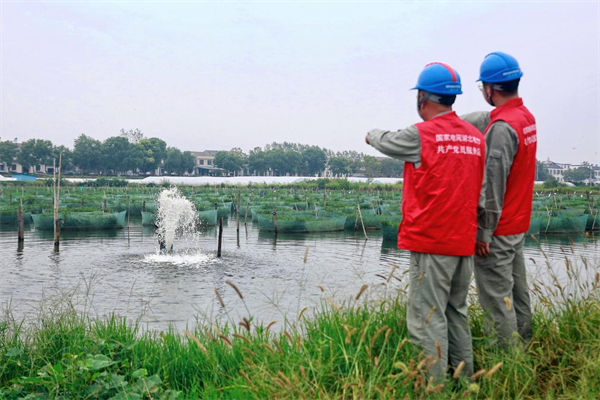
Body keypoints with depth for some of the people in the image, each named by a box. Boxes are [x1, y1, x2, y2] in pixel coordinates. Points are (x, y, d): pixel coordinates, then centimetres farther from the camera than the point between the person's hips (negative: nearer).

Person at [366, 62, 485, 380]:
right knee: (456, 314, 19)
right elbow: (481, 191, 15)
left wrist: (371, 135, 29)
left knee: (427, 320, -3)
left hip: (431, 243, -8)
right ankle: (465, 381, 28)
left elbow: (386, 142, 7)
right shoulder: (477, 138, 8)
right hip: (464, 243, 8)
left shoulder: (420, 135, -12)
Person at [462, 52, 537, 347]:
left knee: (496, 296, -1)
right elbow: (477, 122, 19)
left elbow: (493, 185, -22)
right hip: (518, 225, 10)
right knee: (517, 290, 18)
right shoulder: (526, 117, 8)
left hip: (497, 230, -10)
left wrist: (484, 231, -18)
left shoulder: (502, 127, -21)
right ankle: (522, 345, 29)